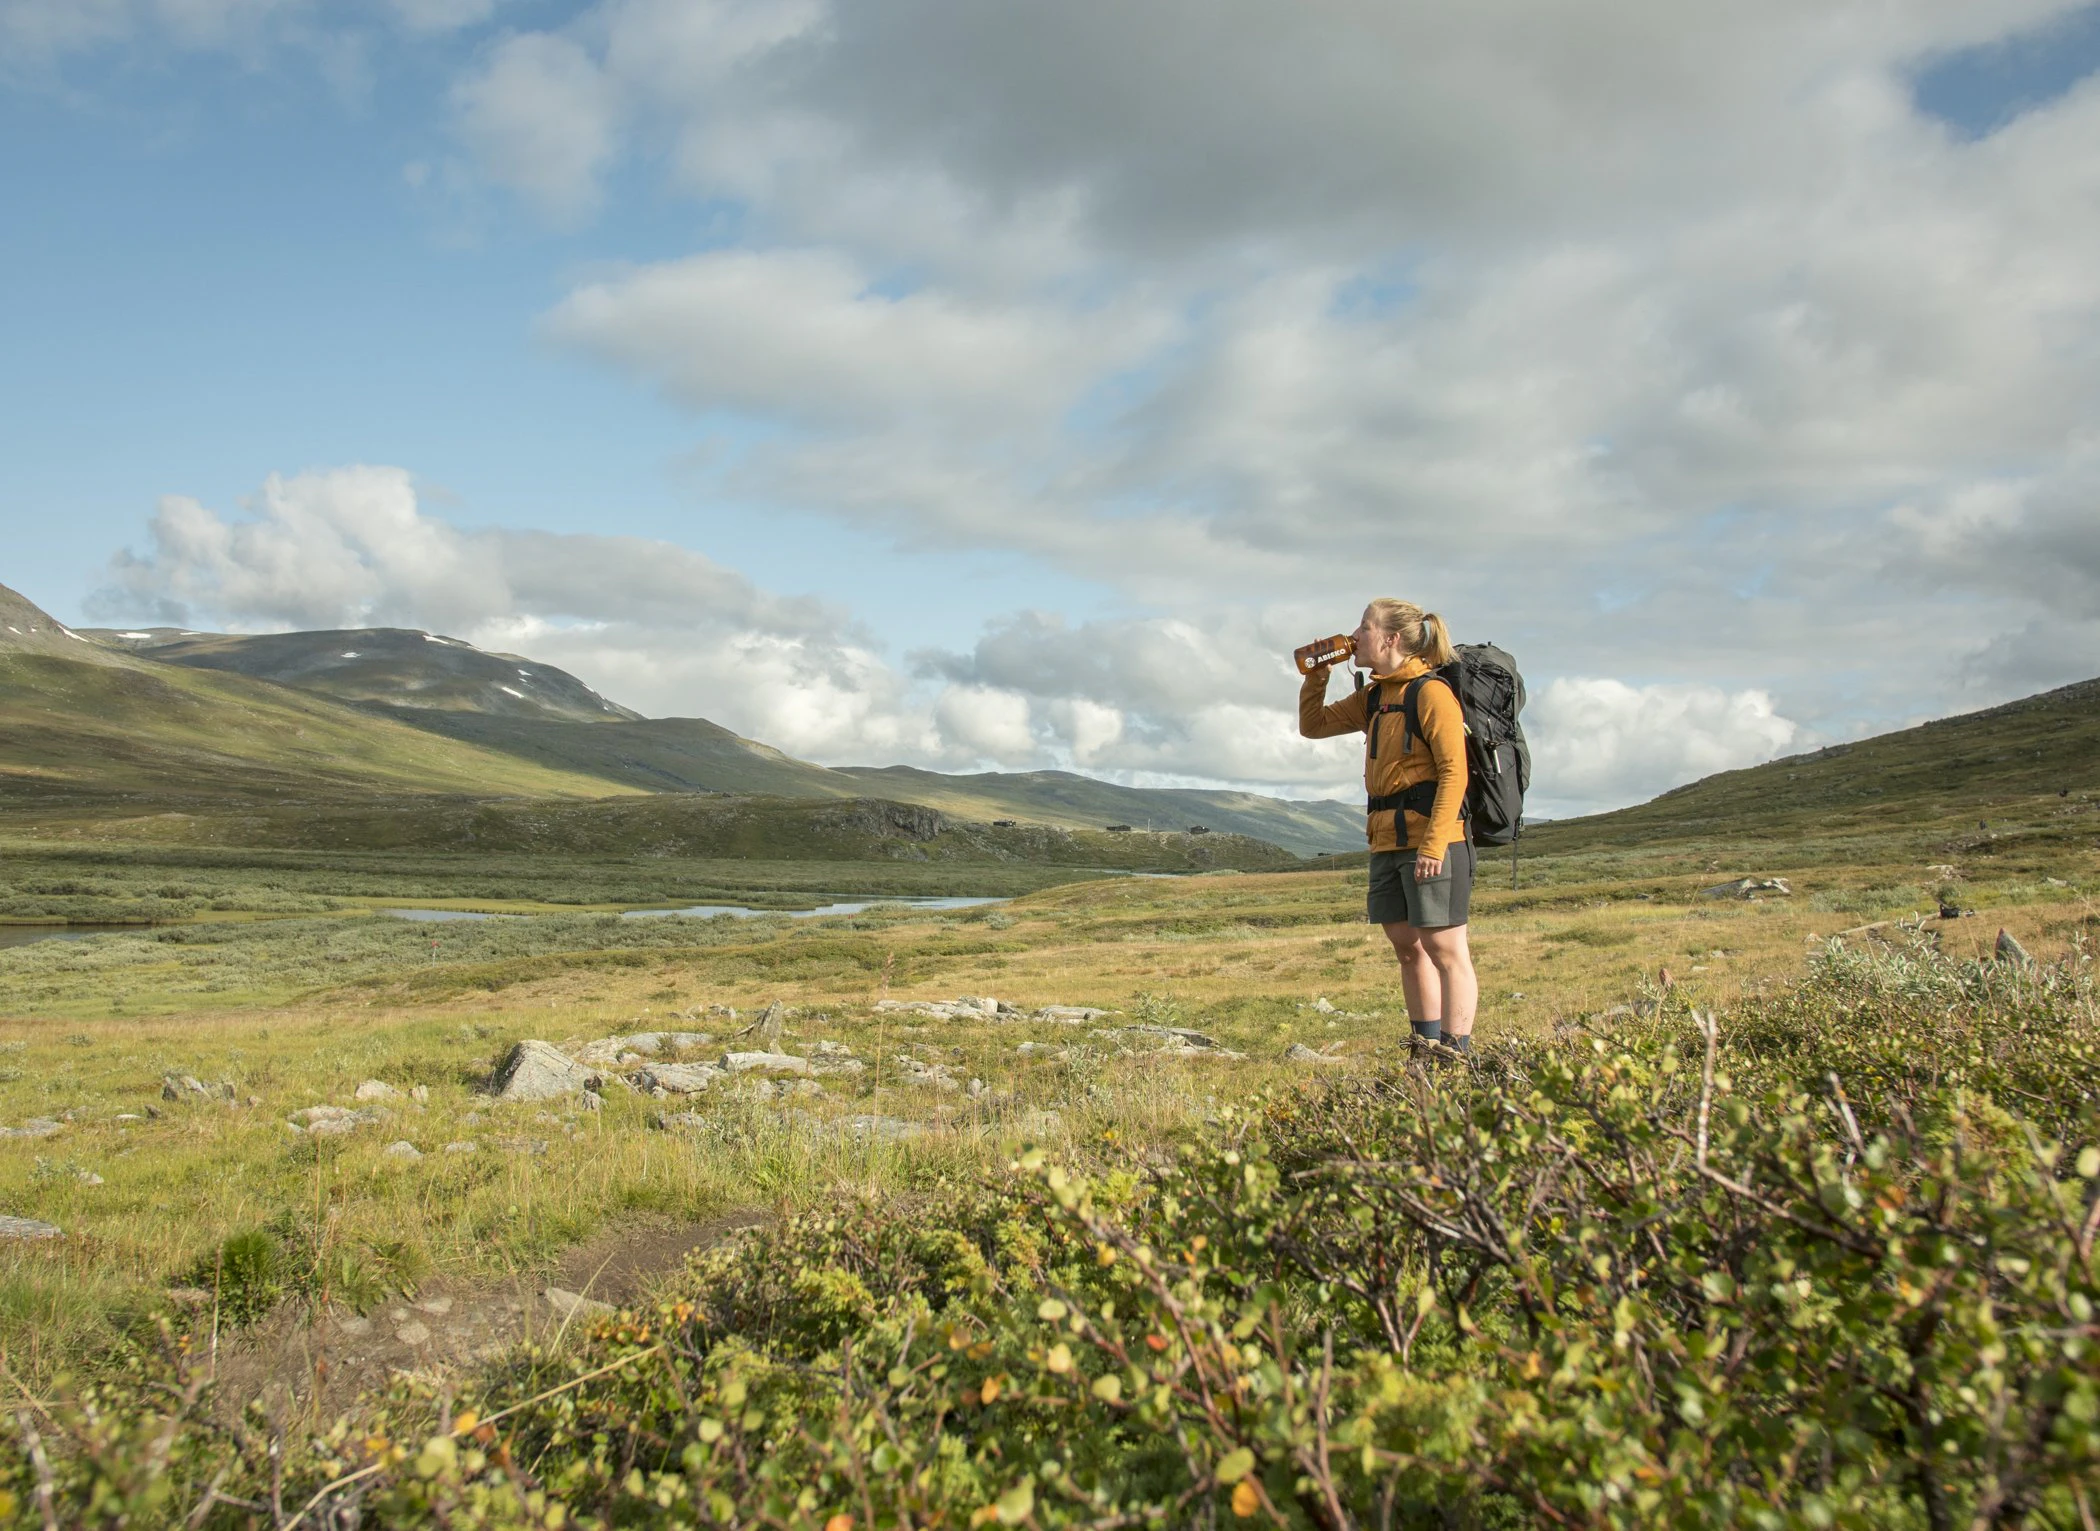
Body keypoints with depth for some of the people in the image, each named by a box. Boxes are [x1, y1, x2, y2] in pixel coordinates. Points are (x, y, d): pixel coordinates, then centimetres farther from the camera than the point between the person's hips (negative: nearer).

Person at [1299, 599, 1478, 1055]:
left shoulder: (1431, 692, -10)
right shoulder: (1373, 697, 15)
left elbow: (1454, 772, -16)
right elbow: (1313, 725, 26)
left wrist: (1433, 845, -22)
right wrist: (1317, 675, 10)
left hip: (1431, 838, -9)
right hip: (1387, 842, 9)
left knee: (1445, 949, -6)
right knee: (1407, 946, 11)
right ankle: (1427, 1053, 19)